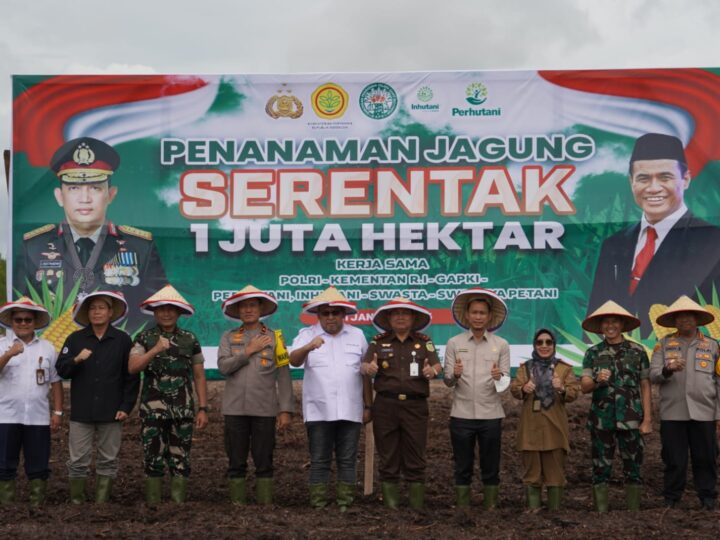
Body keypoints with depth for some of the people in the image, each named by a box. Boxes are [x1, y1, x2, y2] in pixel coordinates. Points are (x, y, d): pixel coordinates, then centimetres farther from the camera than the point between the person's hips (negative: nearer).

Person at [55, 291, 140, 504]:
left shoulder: (123, 340, 2)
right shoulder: (75, 339, 6)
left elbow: (132, 377, 3)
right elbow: (61, 370, 3)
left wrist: (126, 406, -3)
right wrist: (76, 360, -16)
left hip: (111, 413, 0)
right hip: (81, 412, 1)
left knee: (108, 461, 4)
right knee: (78, 461, 1)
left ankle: (102, 504, 12)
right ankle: (76, 503, 11)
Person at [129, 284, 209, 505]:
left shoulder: (190, 339, 8)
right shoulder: (145, 338, 4)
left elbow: (199, 376, 9)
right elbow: (132, 367, -10)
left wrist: (203, 408, 3)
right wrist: (156, 350, -21)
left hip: (183, 411, 1)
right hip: (153, 410, -1)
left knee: (180, 460, 4)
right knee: (153, 459, 2)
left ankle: (178, 503, 11)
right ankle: (153, 506, 9)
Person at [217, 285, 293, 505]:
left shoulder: (274, 337, 7)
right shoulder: (229, 337, 10)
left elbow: (283, 377, 3)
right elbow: (223, 366, -6)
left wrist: (285, 410, -3)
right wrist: (249, 351, -8)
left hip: (264, 410, -1)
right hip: (235, 409, 1)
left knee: (264, 462, 2)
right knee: (236, 462, 5)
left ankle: (265, 504, 8)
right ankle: (237, 503, 12)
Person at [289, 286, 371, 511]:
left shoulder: (357, 335, 10)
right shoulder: (307, 334, 3)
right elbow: (294, 360, -15)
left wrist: (368, 406, 9)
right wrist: (309, 347, -36)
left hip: (350, 411, 2)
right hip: (318, 411, -2)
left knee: (347, 460, 5)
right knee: (319, 461, 2)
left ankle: (345, 504, 12)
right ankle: (318, 505, 7)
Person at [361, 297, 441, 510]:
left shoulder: (424, 342, 9)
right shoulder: (378, 342, 8)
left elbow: (437, 366, -2)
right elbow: (365, 366, -4)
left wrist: (432, 370, -25)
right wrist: (369, 368, -28)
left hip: (415, 406, 0)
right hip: (385, 406, 0)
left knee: (415, 460, 2)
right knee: (388, 458, 5)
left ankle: (417, 507, 7)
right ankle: (390, 506, 11)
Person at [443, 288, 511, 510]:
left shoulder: (501, 345, 5)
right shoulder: (454, 343, 5)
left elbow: (506, 381, 2)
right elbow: (447, 381, 3)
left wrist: (499, 378, -21)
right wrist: (455, 375, -19)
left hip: (491, 415, 0)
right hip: (461, 415, 0)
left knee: (490, 468, 6)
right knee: (462, 467, 6)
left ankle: (491, 507, 15)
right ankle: (461, 509, 13)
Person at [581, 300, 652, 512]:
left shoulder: (637, 351, 3)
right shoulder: (593, 353, 6)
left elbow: (645, 387, 4)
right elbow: (584, 387, 2)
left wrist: (647, 419, -1)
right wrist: (597, 380, -20)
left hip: (631, 420, -1)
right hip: (601, 420, 1)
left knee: (633, 469, 4)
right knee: (601, 469, 5)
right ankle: (601, 512, 13)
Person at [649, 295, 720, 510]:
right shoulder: (663, 344, 10)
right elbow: (653, 375, 2)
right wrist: (667, 370, -20)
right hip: (672, 413, 0)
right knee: (674, 460, 3)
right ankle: (671, 500, 13)